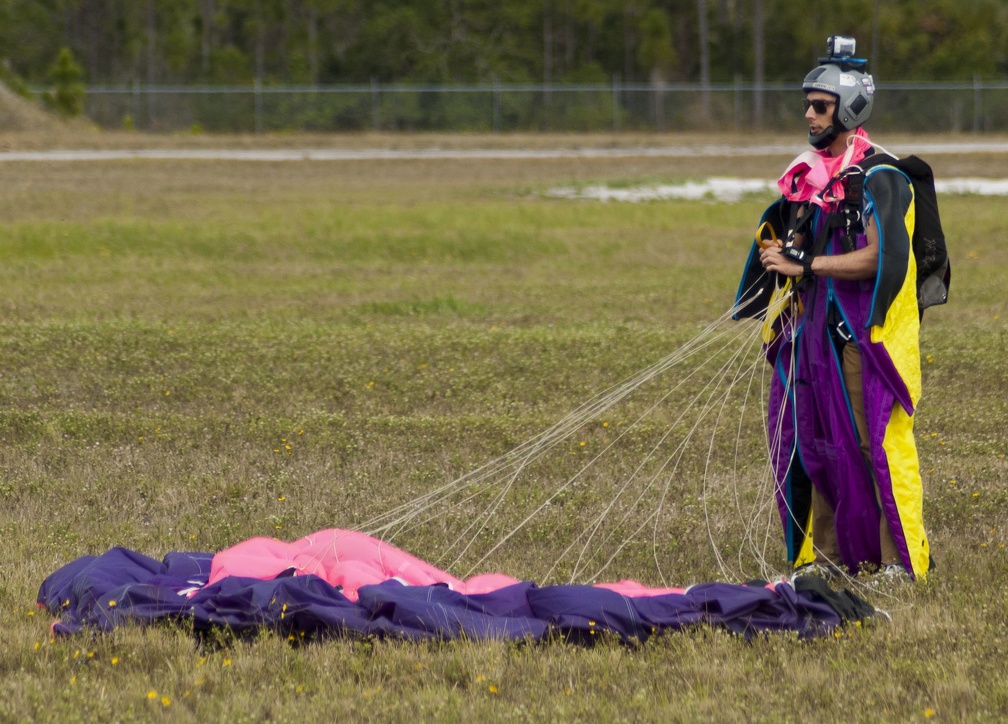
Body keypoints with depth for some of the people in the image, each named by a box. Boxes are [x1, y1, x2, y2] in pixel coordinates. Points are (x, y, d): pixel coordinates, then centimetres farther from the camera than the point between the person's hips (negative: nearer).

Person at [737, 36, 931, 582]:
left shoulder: (878, 177, -12)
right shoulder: (809, 171, 13)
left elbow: (878, 258, -21)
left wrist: (805, 263, -21)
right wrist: (780, 252, 0)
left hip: (866, 332, -8)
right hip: (812, 328, 8)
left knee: (878, 443, -8)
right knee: (816, 443, 10)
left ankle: (899, 561, -3)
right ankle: (827, 555, 19)